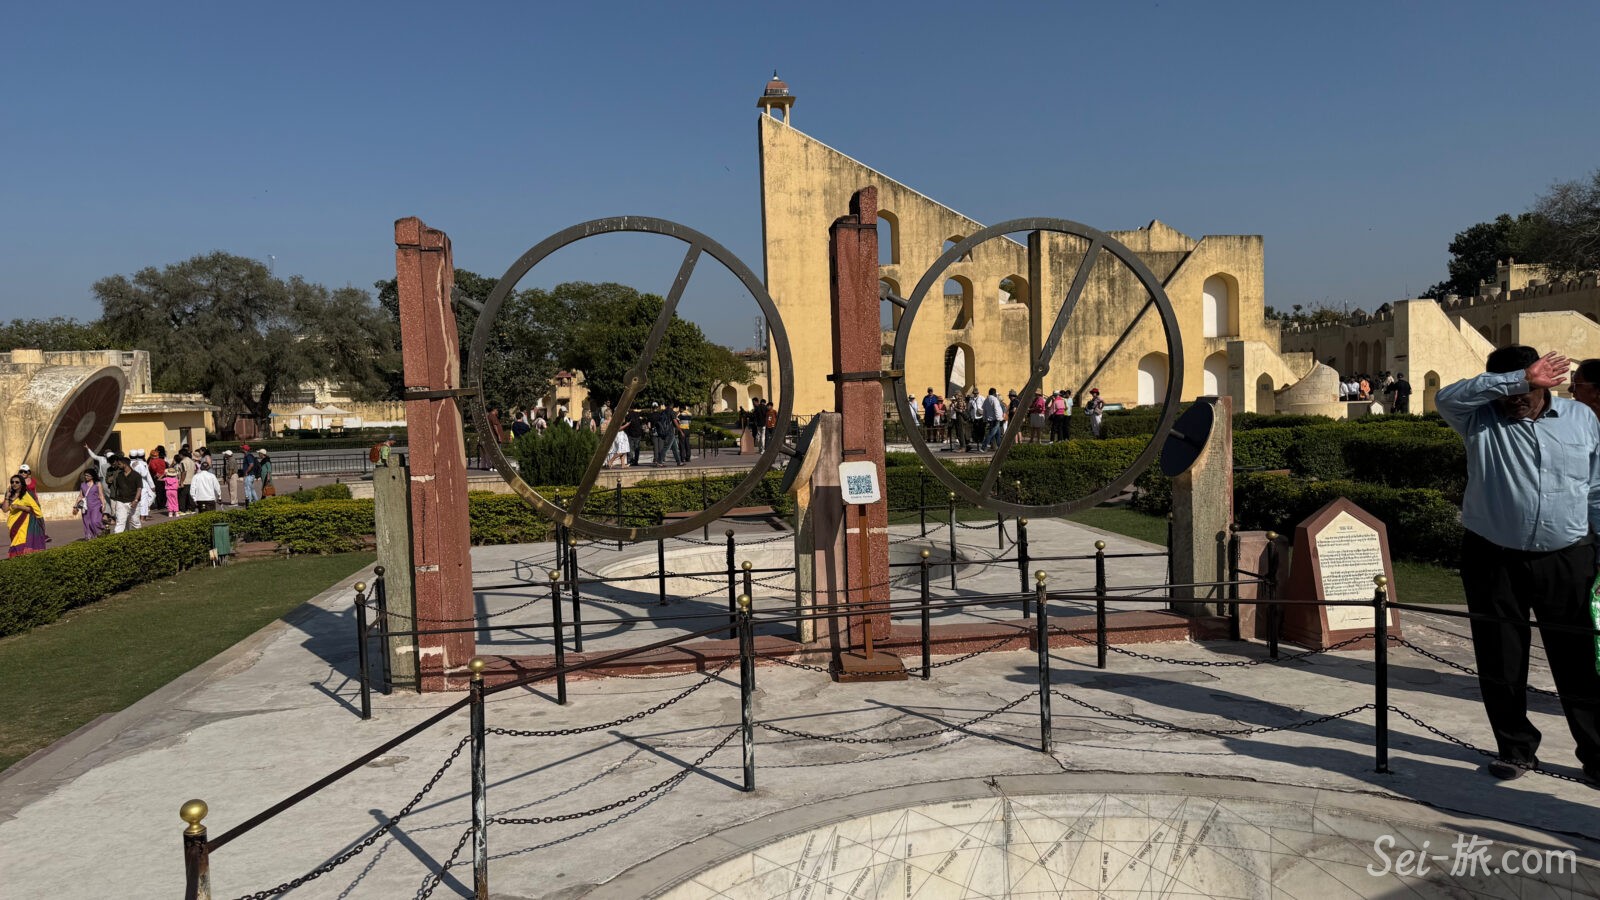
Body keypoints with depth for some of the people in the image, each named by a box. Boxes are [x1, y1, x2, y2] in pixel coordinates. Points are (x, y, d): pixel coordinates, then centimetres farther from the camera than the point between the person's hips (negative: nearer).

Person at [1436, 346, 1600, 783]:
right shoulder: (1481, 419, 0)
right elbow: (1448, 397, -22)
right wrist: (1521, 379, -23)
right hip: (1493, 560, 0)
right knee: (1501, 663, 8)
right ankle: (1516, 748, 23)